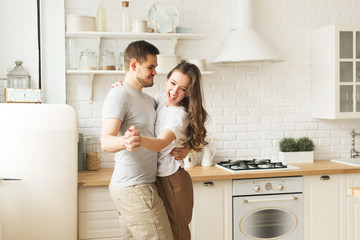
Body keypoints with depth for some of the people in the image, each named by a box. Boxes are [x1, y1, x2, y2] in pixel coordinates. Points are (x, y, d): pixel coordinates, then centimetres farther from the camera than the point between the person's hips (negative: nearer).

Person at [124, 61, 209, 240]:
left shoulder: (180, 116, -20)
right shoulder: (163, 99, 4)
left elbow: (162, 143, -38)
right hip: (158, 178, 8)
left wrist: (140, 140, -60)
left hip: (172, 181, -8)